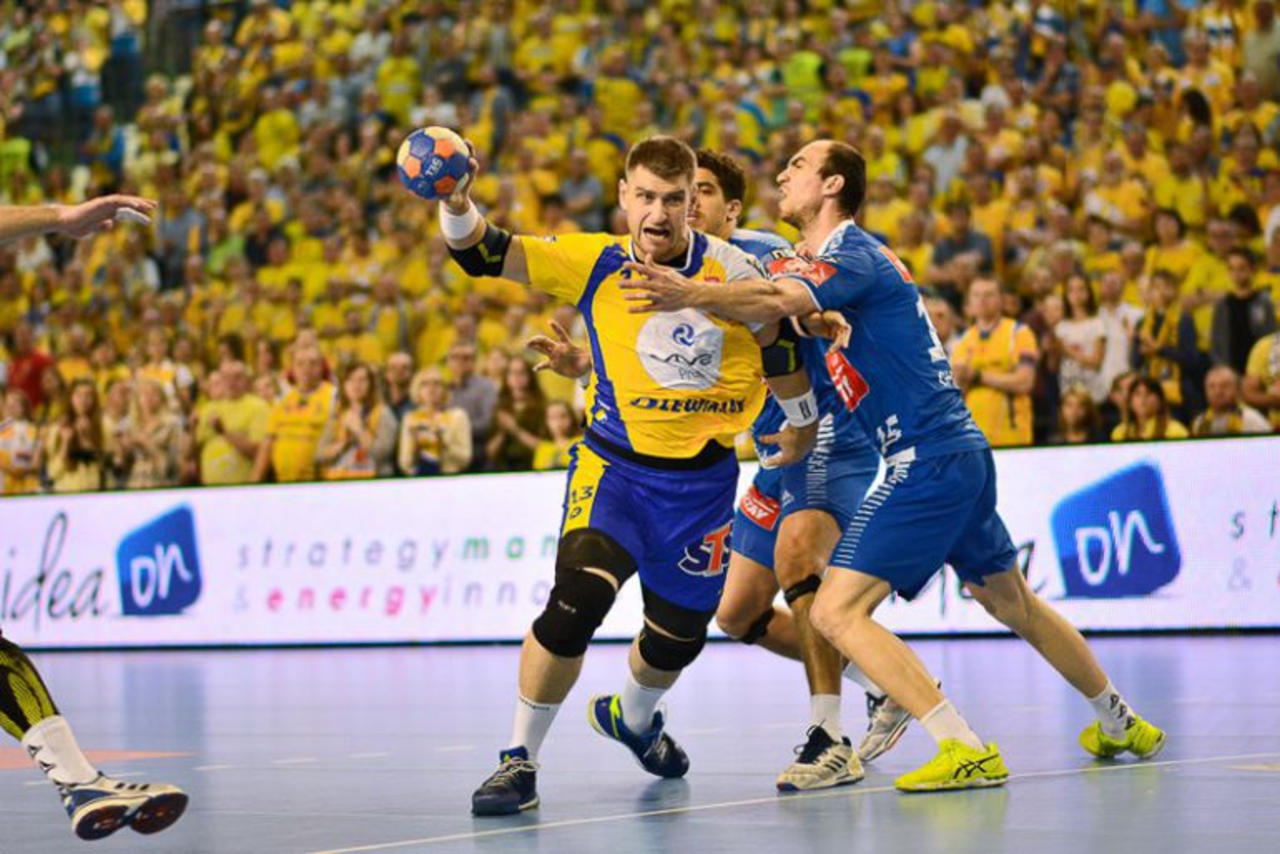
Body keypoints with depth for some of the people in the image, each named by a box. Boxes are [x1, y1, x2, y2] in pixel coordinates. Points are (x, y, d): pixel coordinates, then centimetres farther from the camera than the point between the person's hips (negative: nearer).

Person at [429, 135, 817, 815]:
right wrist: (457, 205, -31)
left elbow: (777, 342, 8)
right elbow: (484, 254, -11)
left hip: (704, 478, 2)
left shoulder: (727, 267, -8)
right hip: (614, 465, -2)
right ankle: (519, 759, -10)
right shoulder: (595, 265, -8)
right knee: (576, 601, -25)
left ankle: (632, 717, 50)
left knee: (678, 636, 14)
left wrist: (804, 422, 19)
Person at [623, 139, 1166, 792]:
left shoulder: (852, 256, -13)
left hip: (926, 462, -10)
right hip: (963, 452, 10)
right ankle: (1123, 725, 38)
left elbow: (780, 301, -33)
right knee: (1012, 603, 25)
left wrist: (695, 295, -47)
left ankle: (967, 752, -18)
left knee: (837, 611, -14)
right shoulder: (847, 258, 18)